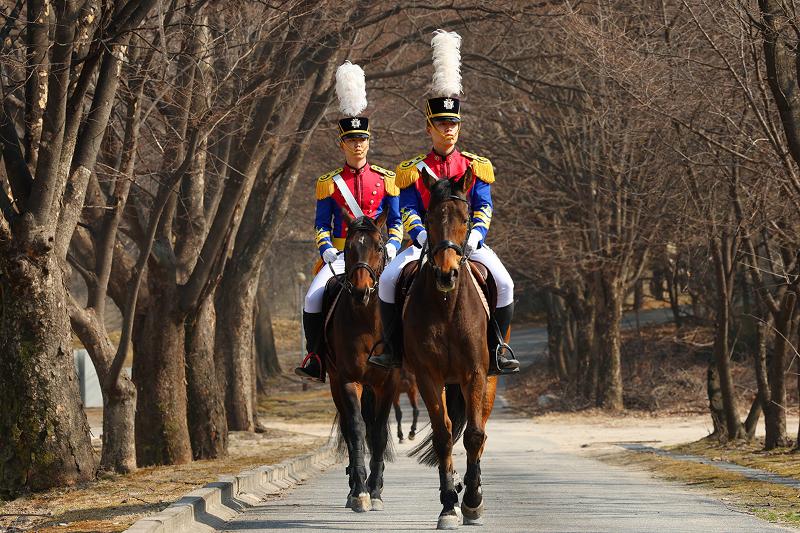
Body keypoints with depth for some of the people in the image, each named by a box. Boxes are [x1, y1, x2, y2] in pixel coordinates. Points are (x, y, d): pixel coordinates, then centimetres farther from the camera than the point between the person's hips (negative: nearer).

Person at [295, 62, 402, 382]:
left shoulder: (385, 179, 8)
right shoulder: (329, 183, 7)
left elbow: (395, 221, 9)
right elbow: (321, 224, 8)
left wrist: (390, 247, -8)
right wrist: (327, 251, -10)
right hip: (341, 255, 0)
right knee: (313, 298, -21)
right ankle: (315, 357, -10)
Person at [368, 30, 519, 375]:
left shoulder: (477, 167, 8)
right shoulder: (413, 170, 7)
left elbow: (483, 208, 1)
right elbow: (409, 211, 1)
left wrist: (474, 235, -18)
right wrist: (424, 235, -19)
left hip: (468, 241, 0)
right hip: (426, 241, 0)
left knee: (504, 283, -23)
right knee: (388, 280, -24)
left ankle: (496, 346, -7)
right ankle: (393, 348, -11)